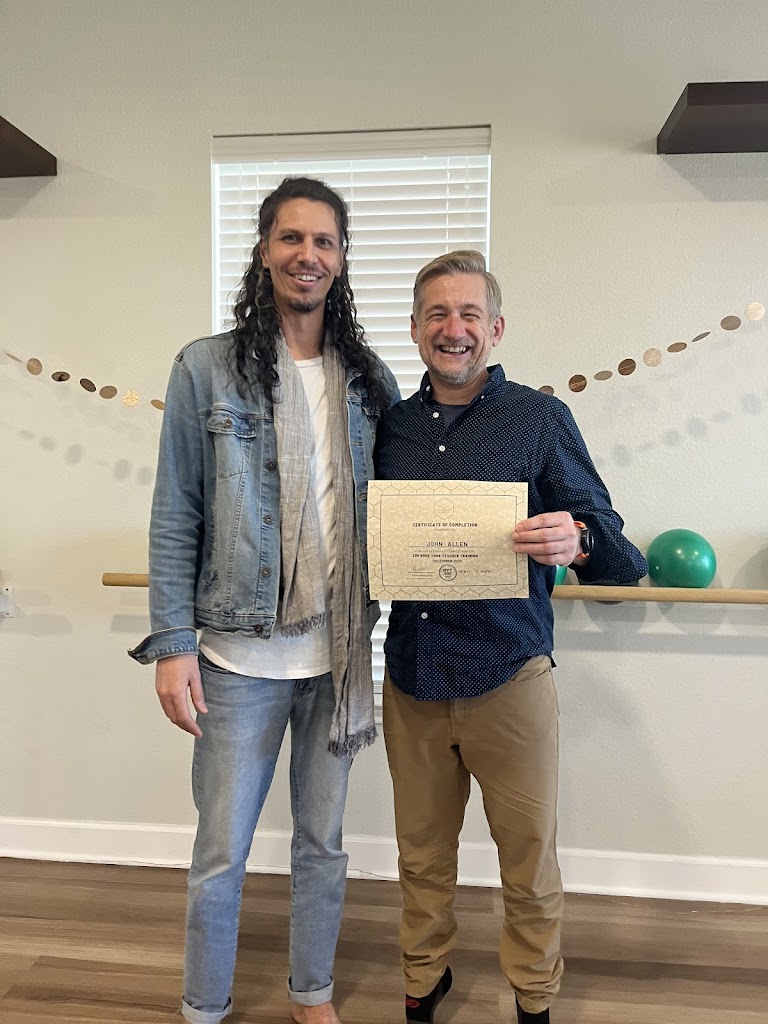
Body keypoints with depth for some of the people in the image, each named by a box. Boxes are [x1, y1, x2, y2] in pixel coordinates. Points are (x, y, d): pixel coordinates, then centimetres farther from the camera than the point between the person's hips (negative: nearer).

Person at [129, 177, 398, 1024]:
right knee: (221, 852, 12)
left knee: (323, 840, 19)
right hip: (240, 654, -2)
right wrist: (171, 644, -8)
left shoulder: (370, 379, 4)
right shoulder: (206, 368, -5)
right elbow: (174, 517, -5)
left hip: (339, 654, 3)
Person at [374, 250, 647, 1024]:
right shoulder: (390, 425, 6)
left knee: (529, 860, 14)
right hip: (412, 676, 3)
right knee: (422, 853, 20)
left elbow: (617, 552, -7)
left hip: (508, 676, -3)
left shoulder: (540, 419, -4)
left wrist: (576, 541, -28)